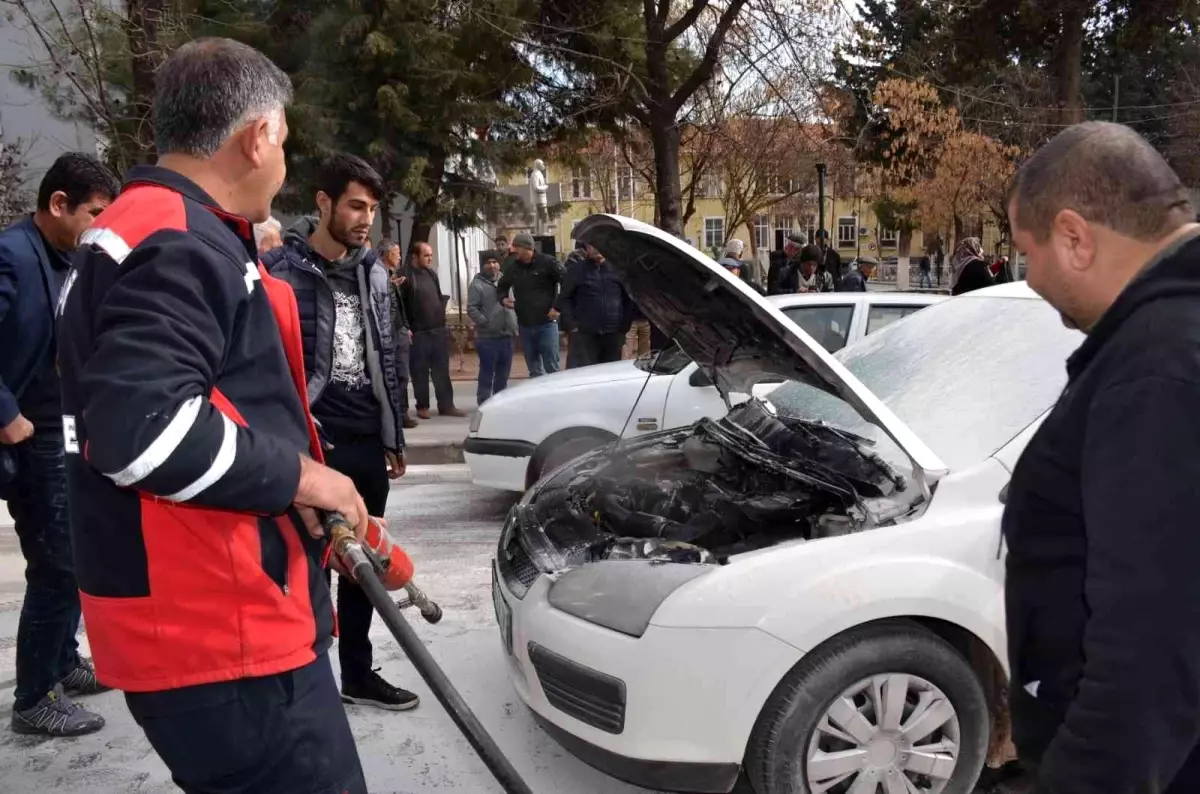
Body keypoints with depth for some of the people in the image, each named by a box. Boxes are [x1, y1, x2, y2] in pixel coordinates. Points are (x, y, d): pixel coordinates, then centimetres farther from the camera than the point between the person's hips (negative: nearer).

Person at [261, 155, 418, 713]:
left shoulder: (373, 271, 11)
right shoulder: (283, 270, -8)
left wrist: (395, 437, 15)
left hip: (367, 442, 6)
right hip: (311, 443, -6)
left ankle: (357, 673, 27)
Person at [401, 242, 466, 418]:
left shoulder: (432, 273, 12)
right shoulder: (407, 276, -9)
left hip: (439, 330, 6)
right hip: (418, 332, -6)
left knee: (442, 370, 7)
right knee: (420, 371, 4)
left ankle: (446, 405, 12)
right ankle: (422, 406, 14)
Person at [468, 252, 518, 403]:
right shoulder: (477, 284, -5)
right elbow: (472, 309, -12)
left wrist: (514, 325, 10)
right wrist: (485, 323, -19)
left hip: (507, 335, 6)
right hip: (487, 337, -6)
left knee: (504, 373, 12)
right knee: (487, 373, -4)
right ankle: (484, 403, 2)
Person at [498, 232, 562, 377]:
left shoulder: (547, 263, -8)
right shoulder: (513, 268, 8)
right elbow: (502, 287, 23)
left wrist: (558, 307, -13)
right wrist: (503, 299, 2)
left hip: (546, 324, -5)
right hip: (525, 326, 5)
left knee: (551, 368, -2)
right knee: (534, 370, 12)